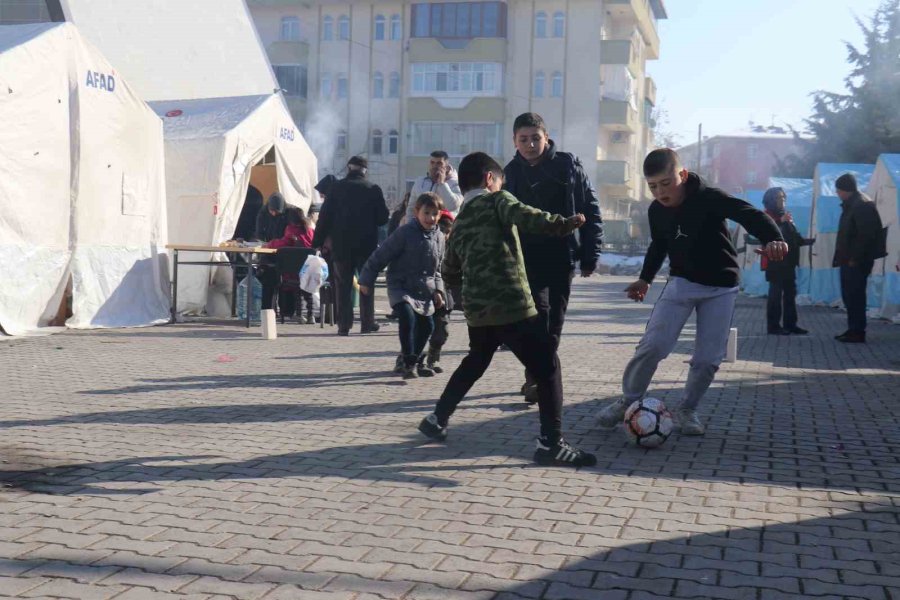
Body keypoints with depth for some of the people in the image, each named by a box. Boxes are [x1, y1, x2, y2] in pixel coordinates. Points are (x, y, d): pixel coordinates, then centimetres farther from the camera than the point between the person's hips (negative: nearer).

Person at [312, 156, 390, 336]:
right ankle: (367, 323, 12)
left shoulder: (336, 188, -2)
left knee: (343, 285, 5)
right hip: (366, 245, 0)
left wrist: (318, 242, 1)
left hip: (341, 244, 0)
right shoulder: (373, 189, -3)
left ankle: (344, 325, 2)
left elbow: (325, 216, -3)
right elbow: (383, 218, -1)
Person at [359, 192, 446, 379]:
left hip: (424, 292, 7)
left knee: (426, 326, 9)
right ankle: (410, 363, -14)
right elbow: (380, 256, -10)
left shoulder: (439, 237, 4)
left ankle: (405, 361, 30)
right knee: (408, 317, -26)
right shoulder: (404, 233, -15)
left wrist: (438, 290, 7)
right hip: (400, 287, -6)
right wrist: (366, 280, -9)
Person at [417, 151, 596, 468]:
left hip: (476, 309, 7)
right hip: (511, 304, -7)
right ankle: (551, 443, -7)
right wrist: (563, 223, -21)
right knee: (547, 366, -2)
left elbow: (449, 273, 26)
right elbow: (524, 216, -21)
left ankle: (437, 420, 32)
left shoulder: (459, 224, 19)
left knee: (474, 363, 28)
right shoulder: (497, 201, 1)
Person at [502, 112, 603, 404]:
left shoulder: (568, 166, -3)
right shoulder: (511, 173, 4)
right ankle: (537, 376, -9)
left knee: (554, 319, 5)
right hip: (528, 257, 0)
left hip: (562, 256, 0)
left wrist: (590, 255, -5)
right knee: (538, 312, -15)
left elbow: (591, 211, -1)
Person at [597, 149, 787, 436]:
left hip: (721, 288, -2)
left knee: (708, 358, -4)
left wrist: (772, 238, -52)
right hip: (681, 283, 3)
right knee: (652, 345, -10)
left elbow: (750, 214, -33)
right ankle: (628, 401, 7)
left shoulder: (708, 198, -21)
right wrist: (645, 278, 17)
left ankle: (686, 410, 17)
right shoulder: (656, 211, -5)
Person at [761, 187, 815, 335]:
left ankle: (790, 324, 14)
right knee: (776, 294, -9)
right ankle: (774, 326, -8)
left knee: (790, 293, 9)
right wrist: (781, 222, -28)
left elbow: (795, 238, 17)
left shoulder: (785, 215, 19)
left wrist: (811, 241, 3)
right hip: (775, 262, -8)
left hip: (788, 262, 8)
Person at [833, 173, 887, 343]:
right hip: (849, 259, 10)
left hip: (857, 261, -10)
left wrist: (854, 258, -20)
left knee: (855, 296, -7)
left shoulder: (862, 205, -15)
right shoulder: (851, 205, 17)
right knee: (849, 295, 13)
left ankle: (858, 332, -3)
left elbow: (865, 235, -21)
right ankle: (853, 329, 19)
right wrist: (843, 257, 14)